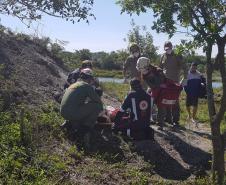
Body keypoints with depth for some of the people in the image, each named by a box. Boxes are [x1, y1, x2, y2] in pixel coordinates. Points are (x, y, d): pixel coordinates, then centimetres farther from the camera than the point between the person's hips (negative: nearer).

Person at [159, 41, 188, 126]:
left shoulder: (177, 57, -1)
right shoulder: (163, 57, 12)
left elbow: (184, 67, -1)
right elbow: (160, 68, 20)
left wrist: (185, 79, -10)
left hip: (175, 82, -5)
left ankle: (175, 120, 0)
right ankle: (168, 118, 19)